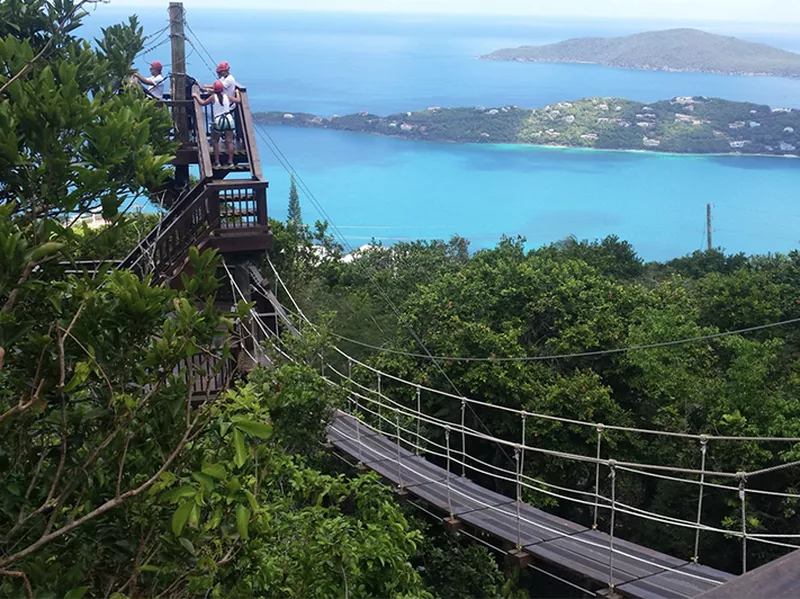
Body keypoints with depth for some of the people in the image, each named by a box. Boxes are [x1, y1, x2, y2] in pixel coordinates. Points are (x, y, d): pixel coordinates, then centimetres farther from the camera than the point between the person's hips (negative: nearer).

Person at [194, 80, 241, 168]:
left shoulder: (213, 97, -1)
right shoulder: (227, 96, 7)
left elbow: (203, 103, 1)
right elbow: (238, 100, 16)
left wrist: (196, 96, 17)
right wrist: (237, 93, 36)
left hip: (218, 121, -2)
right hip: (228, 119, 2)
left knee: (215, 141, 11)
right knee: (229, 141, 2)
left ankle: (217, 162, 7)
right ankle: (230, 161, 1)